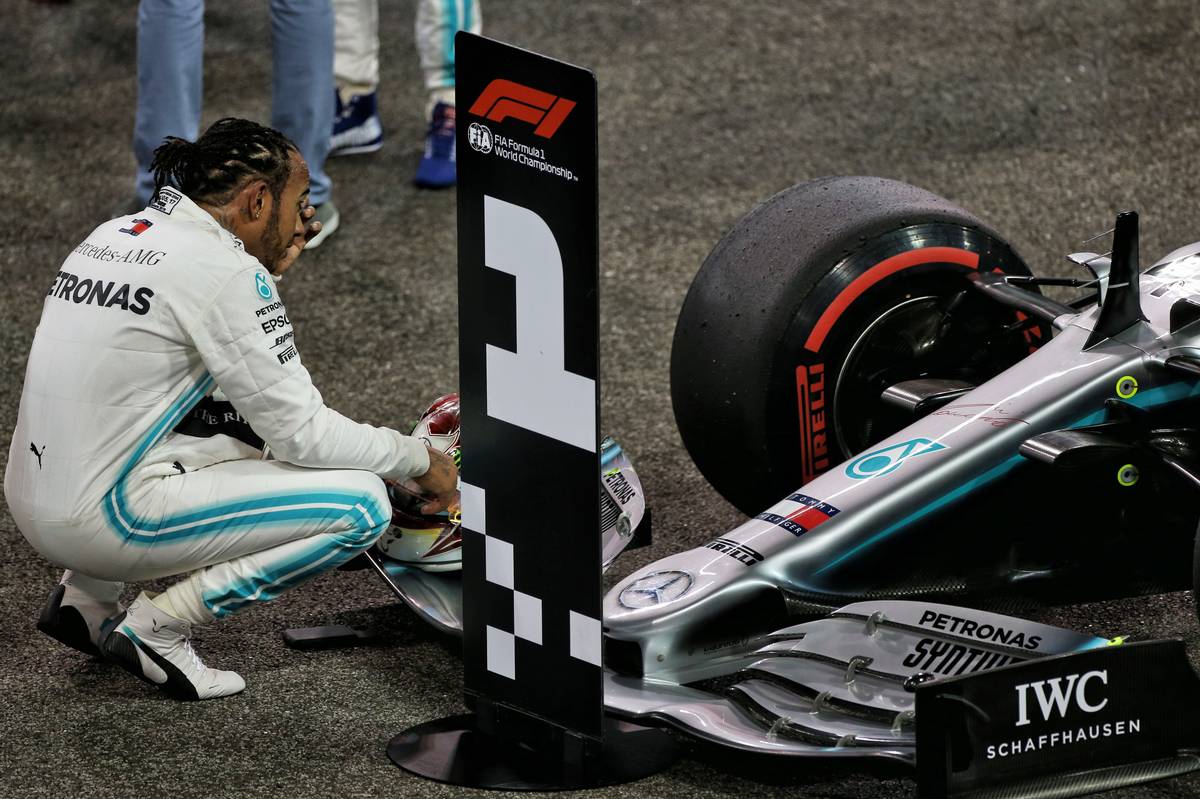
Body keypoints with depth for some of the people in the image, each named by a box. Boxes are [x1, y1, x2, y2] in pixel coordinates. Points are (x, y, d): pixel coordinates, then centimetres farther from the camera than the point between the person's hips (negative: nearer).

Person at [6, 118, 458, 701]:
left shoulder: (115, 235, 13)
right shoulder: (224, 270, -13)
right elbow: (300, 431, -11)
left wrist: (269, 274, 17)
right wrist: (420, 461, 3)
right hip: (108, 518, -9)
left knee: (247, 421, 30)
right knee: (363, 506, -6)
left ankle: (85, 593, 18)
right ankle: (157, 626, -5)